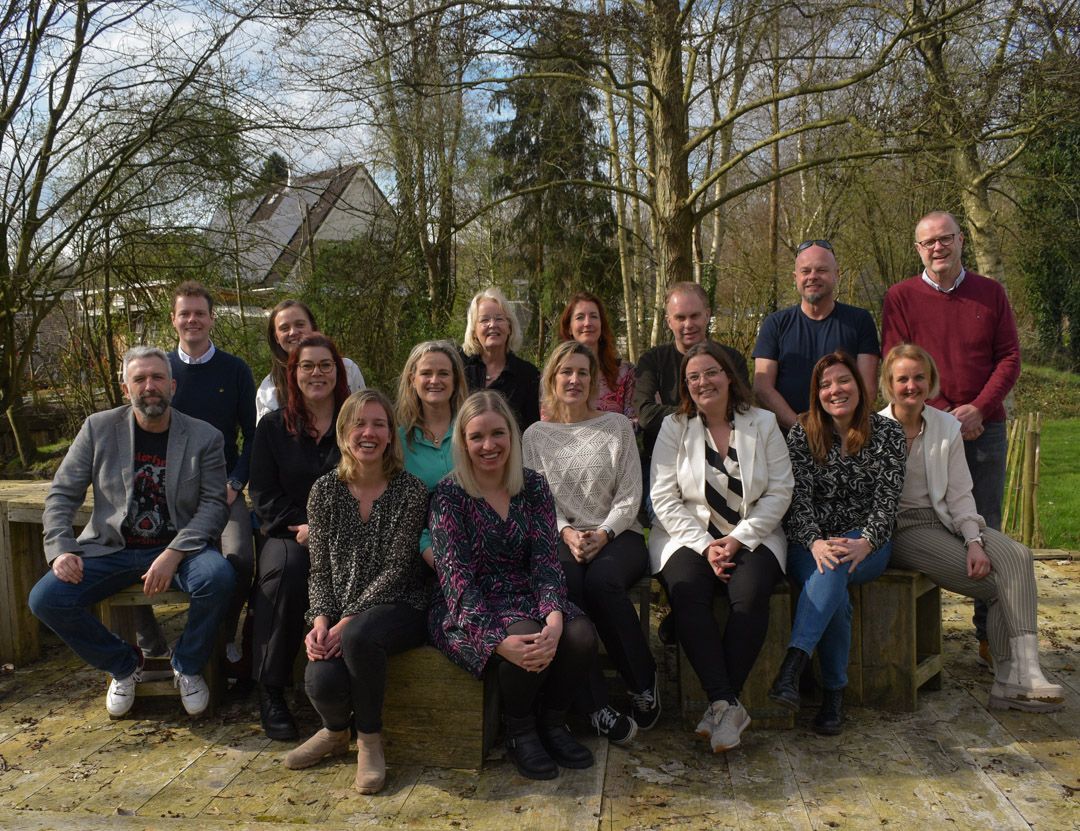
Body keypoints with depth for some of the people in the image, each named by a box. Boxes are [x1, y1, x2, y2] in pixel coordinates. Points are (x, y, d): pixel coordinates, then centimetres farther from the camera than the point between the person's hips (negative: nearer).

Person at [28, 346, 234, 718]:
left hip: (179, 547, -2)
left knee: (218, 577, -32)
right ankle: (123, 665, 7)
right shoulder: (98, 428, 3)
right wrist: (60, 549, -11)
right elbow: (62, 494, 5)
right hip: (112, 549, 2)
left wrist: (173, 554, -21)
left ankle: (187, 666, -2)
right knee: (45, 598, -20)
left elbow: (214, 505, -7)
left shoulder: (204, 437, -2)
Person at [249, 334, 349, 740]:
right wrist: (303, 526, -10)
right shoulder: (272, 427, 12)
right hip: (288, 533, 1)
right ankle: (270, 690, -21)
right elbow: (264, 496, 6)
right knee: (285, 567, -33)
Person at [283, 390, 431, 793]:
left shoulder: (410, 490, -7)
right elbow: (320, 568, 4)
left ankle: (370, 737, -8)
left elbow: (396, 568, -12)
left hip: (397, 606, -3)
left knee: (358, 636, -37)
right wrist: (321, 619, -13)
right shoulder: (325, 489, 4)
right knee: (322, 682, -26)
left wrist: (348, 622, -20)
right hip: (339, 613, 3)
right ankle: (336, 731, 15)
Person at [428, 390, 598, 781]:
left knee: (581, 635, -24)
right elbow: (457, 577, -16)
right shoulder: (449, 495, -9)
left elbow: (545, 559, -5)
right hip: (469, 613, -4)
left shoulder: (533, 486, 2)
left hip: (527, 599, 4)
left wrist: (555, 618, -25)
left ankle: (552, 723, 3)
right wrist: (499, 640, -30)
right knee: (526, 641, -33)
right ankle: (519, 732, -3)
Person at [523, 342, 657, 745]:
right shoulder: (536, 435, 12)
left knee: (602, 580, -35)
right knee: (563, 583, -34)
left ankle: (643, 684, -13)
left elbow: (630, 496, 4)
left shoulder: (617, 426, 9)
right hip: (561, 538, 1)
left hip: (617, 534, -1)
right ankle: (596, 705, -28)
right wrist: (566, 532, -13)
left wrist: (603, 534, -12)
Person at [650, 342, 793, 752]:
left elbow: (779, 492, 2)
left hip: (751, 537, 1)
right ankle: (727, 704, -29)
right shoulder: (674, 427, 6)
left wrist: (739, 538, -11)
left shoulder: (762, 423, 7)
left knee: (751, 593, -30)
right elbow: (664, 498, -2)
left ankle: (720, 704, -21)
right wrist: (705, 546, -13)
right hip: (689, 536, 0)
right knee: (687, 591, -31)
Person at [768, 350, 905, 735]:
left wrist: (865, 543, -22)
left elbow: (887, 498, -5)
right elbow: (798, 496, -6)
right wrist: (815, 543, -23)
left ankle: (792, 666, -41)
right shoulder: (802, 433, 4)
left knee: (835, 568, -35)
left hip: (867, 543, 0)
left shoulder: (887, 432, 4)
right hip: (810, 543, 0)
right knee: (834, 592, -32)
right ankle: (834, 693, -21)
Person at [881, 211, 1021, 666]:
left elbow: (1010, 357, 6)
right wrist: (946, 415, -11)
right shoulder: (901, 297, 3)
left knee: (986, 530, 4)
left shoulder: (990, 293, 10)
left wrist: (978, 409, -9)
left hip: (984, 427, 2)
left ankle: (989, 635, 12)